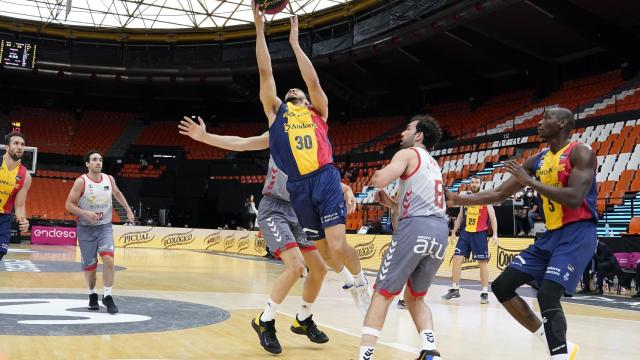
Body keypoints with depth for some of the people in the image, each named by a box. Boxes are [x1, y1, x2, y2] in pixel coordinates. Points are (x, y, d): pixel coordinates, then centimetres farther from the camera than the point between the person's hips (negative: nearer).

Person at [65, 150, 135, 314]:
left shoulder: (109, 179, 1)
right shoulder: (81, 181, -12)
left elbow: (117, 194, 21)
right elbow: (69, 204, -11)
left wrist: (128, 210, 20)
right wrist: (85, 213, -25)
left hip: (105, 227, 2)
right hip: (86, 228, -2)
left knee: (108, 259, -18)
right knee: (90, 266, 5)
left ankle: (107, 296, -5)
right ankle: (92, 294, 31)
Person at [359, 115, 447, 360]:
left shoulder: (408, 154, 6)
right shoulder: (433, 164, 31)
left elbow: (379, 181, -10)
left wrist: (376, 176, 11)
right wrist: (391, 204, 25)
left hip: (416, 228, -7)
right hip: (440, 230, 7)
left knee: (382, 294, -1)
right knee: (415, 297, 21)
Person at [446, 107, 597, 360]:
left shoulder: (580, 153, -10)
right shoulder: (537, 161, 13)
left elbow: (574, 199, -24)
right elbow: (498, 195, 13)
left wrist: (529, 181, -19)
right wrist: (458, 200, 4)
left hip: (577, 235, -8)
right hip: (550, 235, 9)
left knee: (547, 296, -25)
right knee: (502, 286, 4)